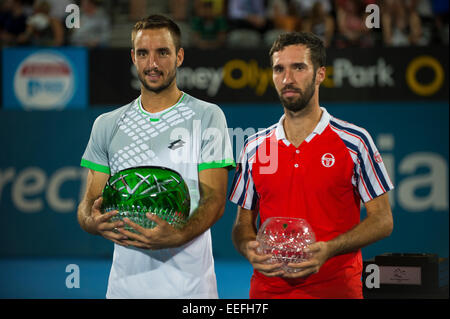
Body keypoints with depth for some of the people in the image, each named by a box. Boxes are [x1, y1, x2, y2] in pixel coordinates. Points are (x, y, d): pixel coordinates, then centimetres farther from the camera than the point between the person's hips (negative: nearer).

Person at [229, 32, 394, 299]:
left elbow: (382, 220, -2)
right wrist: (249, 248, -10)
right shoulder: (254, 148, 9)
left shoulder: (355, 142, -1)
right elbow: (243, 223, 14)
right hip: (268, 288, 3)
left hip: (335, 287, -3)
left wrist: (327, 249, -17)